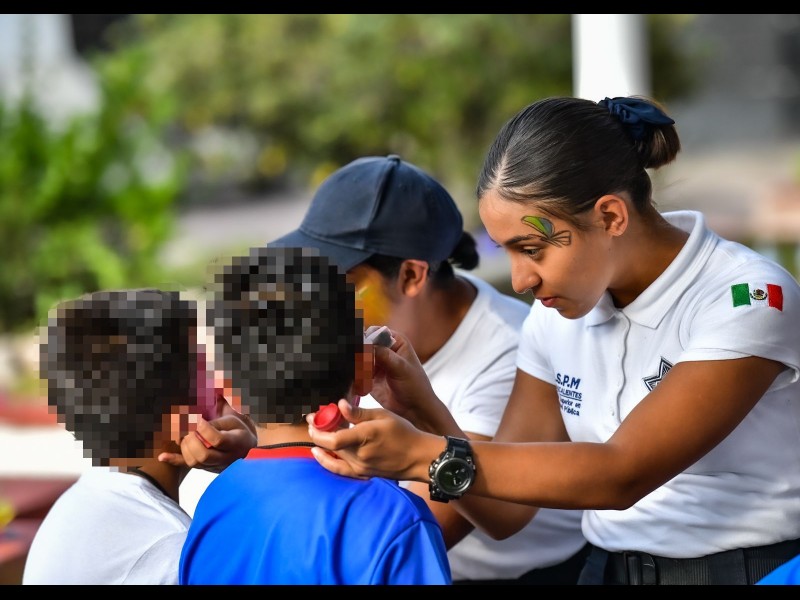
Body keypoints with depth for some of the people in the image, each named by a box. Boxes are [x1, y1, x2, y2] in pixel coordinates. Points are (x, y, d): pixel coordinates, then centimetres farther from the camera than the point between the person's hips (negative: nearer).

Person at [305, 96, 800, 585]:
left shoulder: (749, 300, -13)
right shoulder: (557, 316, 5)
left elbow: (624, 474, -20)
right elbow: (506, 512, 7)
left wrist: (427, 456, -25)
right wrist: (425, 416, -10)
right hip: (610, 569, 5)